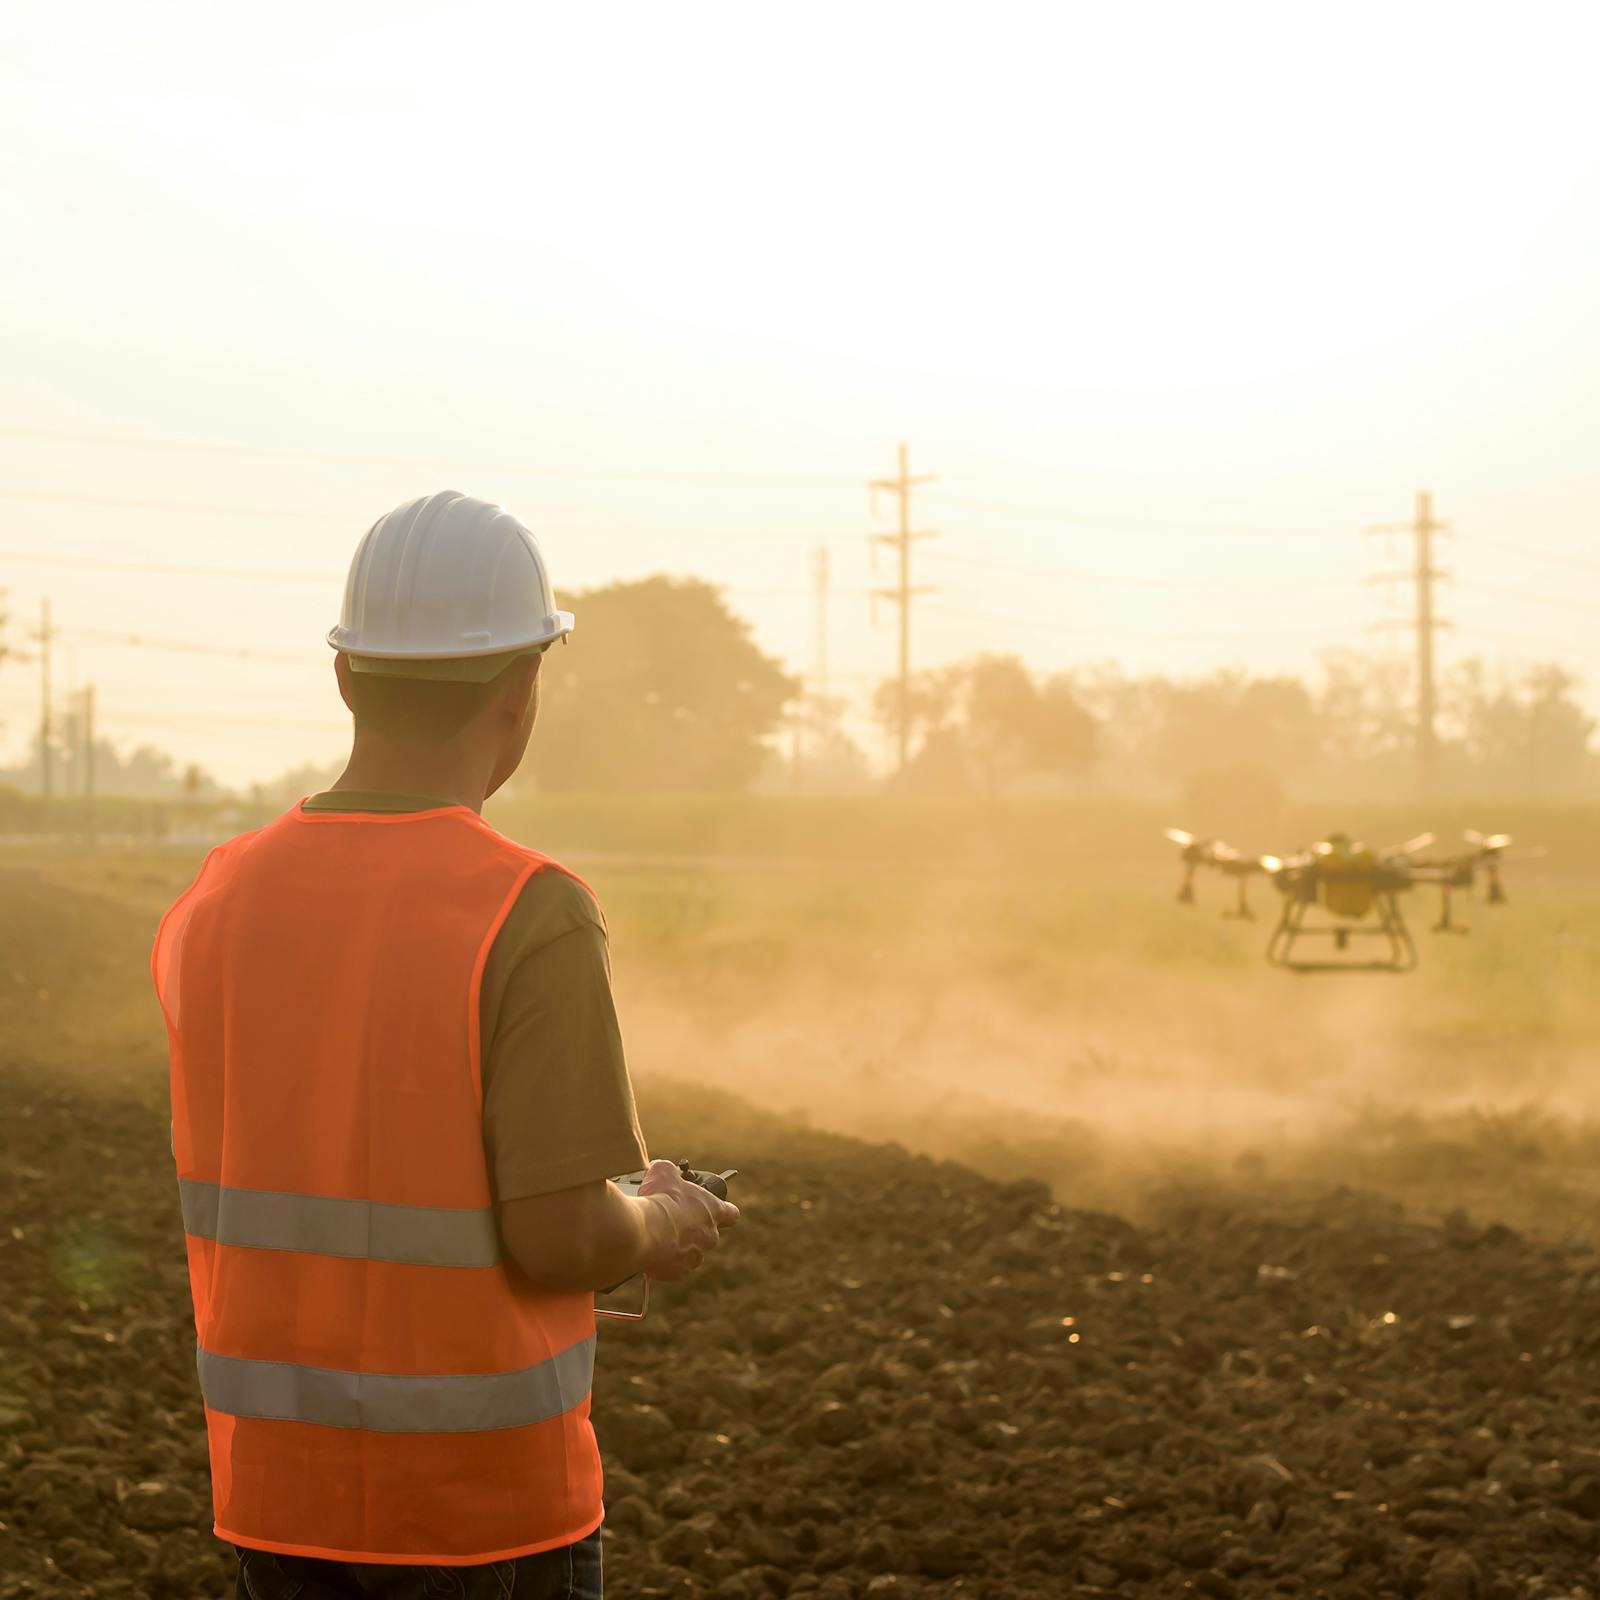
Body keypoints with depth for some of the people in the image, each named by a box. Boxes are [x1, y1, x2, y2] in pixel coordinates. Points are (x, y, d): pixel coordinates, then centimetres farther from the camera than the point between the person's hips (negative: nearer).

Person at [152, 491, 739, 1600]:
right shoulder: (535, 917, -18)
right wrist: (658, 1230, 2)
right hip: (485, 1493, -5)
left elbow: (243, 1203, 10)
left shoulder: (216, 907, 0)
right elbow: (557, 1240, -20)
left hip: (276, 1477, 5)